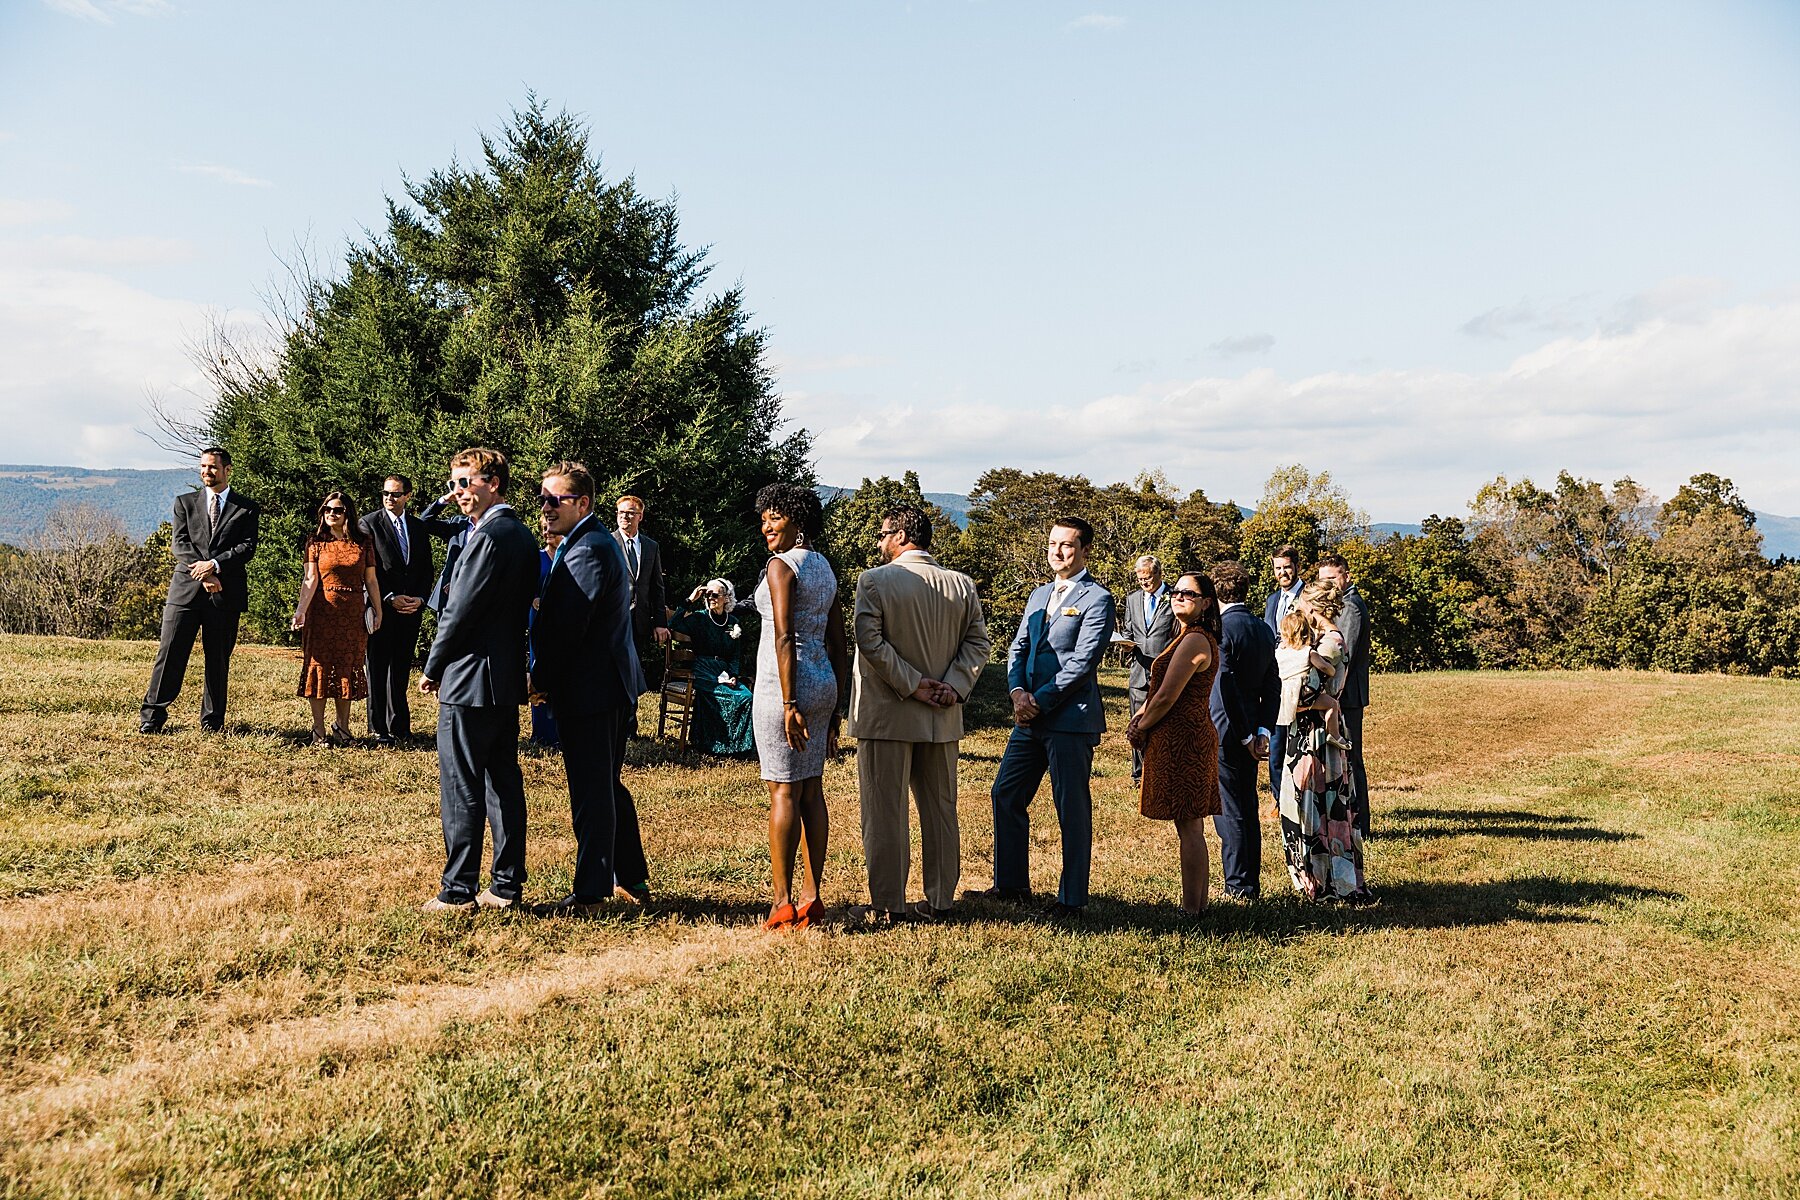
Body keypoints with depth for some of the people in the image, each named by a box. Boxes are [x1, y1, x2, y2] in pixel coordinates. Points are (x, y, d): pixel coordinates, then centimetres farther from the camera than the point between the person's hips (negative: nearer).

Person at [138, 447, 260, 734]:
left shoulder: (247, 508, 8)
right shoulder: (185, 502, 13)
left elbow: (247, 547, -3)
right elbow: (179, 542, 2)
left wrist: (214, 565, -17)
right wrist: (202, 574, -12)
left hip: (225, 592, -1)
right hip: (186, 588, 1)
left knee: (219, 659, 5)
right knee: (170, 653, -2)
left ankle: (212, 721, 13)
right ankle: (152, 715, 7)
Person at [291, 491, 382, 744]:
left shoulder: (363, 543, 6)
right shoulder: (315, 542, 2)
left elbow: (371, 581, 7)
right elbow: (310, 579, -7)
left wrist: (378, 612, 4)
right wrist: (301, 609, -20)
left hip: (353, 614, 1)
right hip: (322, 612, -1)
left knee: (347, 668, 6)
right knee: (319, 666, 0)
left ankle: (342, 726, 17)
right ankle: (319, 730, 5)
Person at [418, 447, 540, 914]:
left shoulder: (488, 535, -16)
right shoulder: (523, 535, 12)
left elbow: (461, 610, -17)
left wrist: (432, 669, -5)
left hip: (470, 681, -9)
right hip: (507, 679, 9)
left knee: (461, 788, -1)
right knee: (504, 783, 12)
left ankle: (458, 891, 5)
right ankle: (507, 885, 17)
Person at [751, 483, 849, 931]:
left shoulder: (781, 565, -10)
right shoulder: (825, 567, 15)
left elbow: (784, 638, -18)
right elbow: (839, 646, 15)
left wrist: (789, 704, -19)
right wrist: (832, 709, 19)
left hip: (787, 683, -8)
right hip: (823, 684, 8)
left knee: (783, 792, -4)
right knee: (811, 791, 10)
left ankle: (783, 903, 0)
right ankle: (811, 898, 12)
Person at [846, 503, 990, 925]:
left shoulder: (874, 580, -9)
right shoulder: (962, 585, 5)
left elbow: (870, 640, -17)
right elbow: (977, 642, 2)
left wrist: (913, 685, -13)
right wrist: (953, 686, -5)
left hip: (886, 715, -4)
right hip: (943, 717, 5)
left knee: (885, 812, 4)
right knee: (940, 811, 13)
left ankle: (888, 905, 7)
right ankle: (940, 901, 20)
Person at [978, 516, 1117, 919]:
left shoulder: (1096, 599, -7)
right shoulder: (1039, 595, 17)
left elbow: (1082, 663, -15)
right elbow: (1018, 648, 14)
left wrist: (1039, 701, -14)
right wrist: (1017, 691, -5)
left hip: (1071, 719, -8)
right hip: (1031, 718, 8)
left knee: (1073, 810, 0)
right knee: (1005, 795, 12)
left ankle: (1072, 899, 10)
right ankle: (1012, 884, 25)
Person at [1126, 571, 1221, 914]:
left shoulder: (1194, 640, -16)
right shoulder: (1193, 637, 18)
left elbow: (1166, 697, -18)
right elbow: (1163, 689, 20)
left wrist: (1140, 730, -4)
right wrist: (1140, 716, 5)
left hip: (1181, 740, -11)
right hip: (1193, 735, 11)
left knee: (1188, 828, -5)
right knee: (1191, 828, 14)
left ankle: (1191, 909, 0)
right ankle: (1198, 903, 20)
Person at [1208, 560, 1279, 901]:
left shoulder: (1222, 627, -15)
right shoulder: (1264, 629, 8)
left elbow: (1225, 684, -19)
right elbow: (1272, 686, 7)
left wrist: (1245, 735, -13)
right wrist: (1263, 730, 3)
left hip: (1224, 732, -7)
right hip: (1250, 734, 7)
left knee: (1229, 810, 1)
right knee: (1248, 808, 14)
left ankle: (1237, 886, 5)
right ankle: (1251, 883, 21)